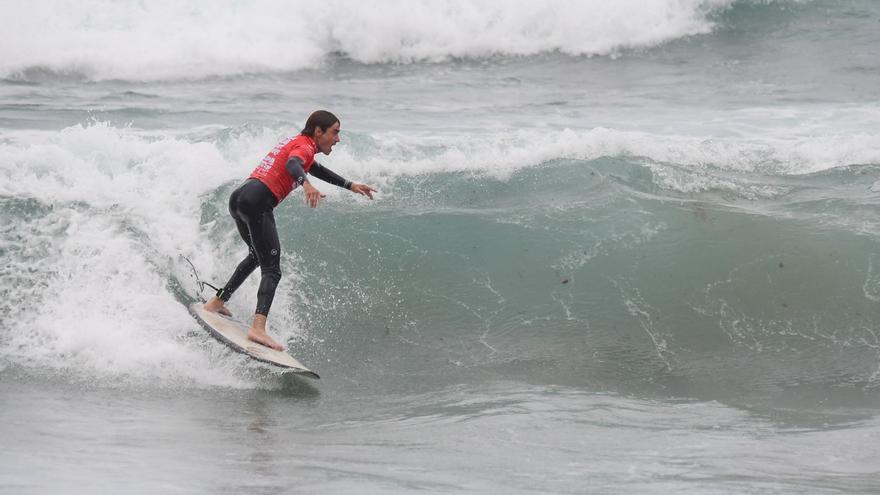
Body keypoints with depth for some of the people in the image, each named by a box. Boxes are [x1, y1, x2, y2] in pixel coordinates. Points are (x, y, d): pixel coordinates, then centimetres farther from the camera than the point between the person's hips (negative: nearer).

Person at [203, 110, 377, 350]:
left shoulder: (294, 142, 27)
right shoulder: (305, 146, -3)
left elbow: (315, 169, 44)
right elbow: (292, 164, -26)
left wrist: (349, 185, 48)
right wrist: (306, 184, -46)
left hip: (238, 197, 10)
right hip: (257, 201, -10)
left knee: (257, 255, 33)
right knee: (271, 269, -14)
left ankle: (217, 302, 41)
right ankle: (258, 328, -32)